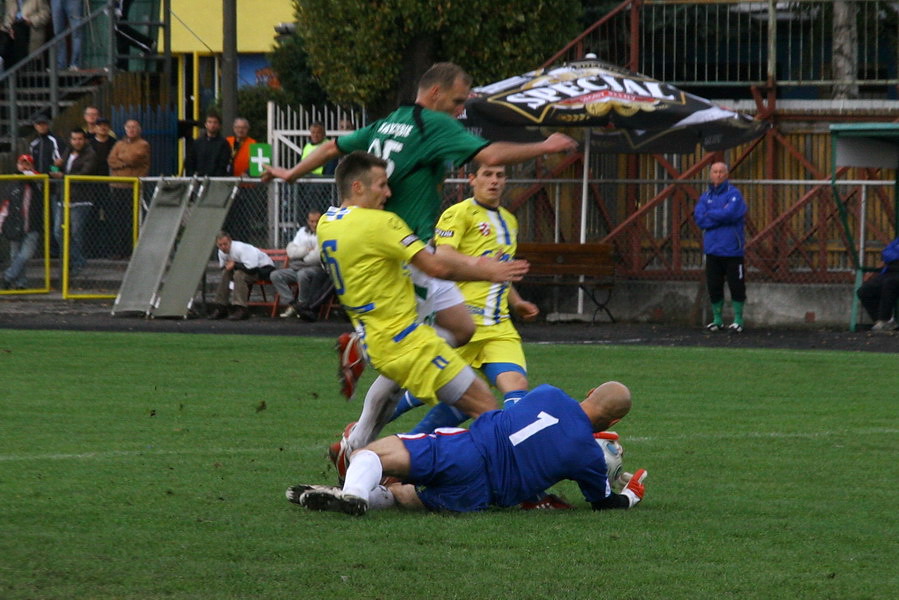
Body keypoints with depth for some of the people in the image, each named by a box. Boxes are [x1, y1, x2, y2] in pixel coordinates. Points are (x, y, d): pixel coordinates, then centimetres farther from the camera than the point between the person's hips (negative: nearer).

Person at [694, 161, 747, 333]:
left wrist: (709, 214, -4)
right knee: (713, 286, 7)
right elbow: (699, 218, -2)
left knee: (736, 286, -2)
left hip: (731, 249, -5)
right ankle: (717, 319, 18)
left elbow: (730, 213, -19)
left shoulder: (733, 194, -4)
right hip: (712, 248, 5)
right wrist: (721, 217, -11)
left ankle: (738, 319, 7)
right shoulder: (706, 196, 10)